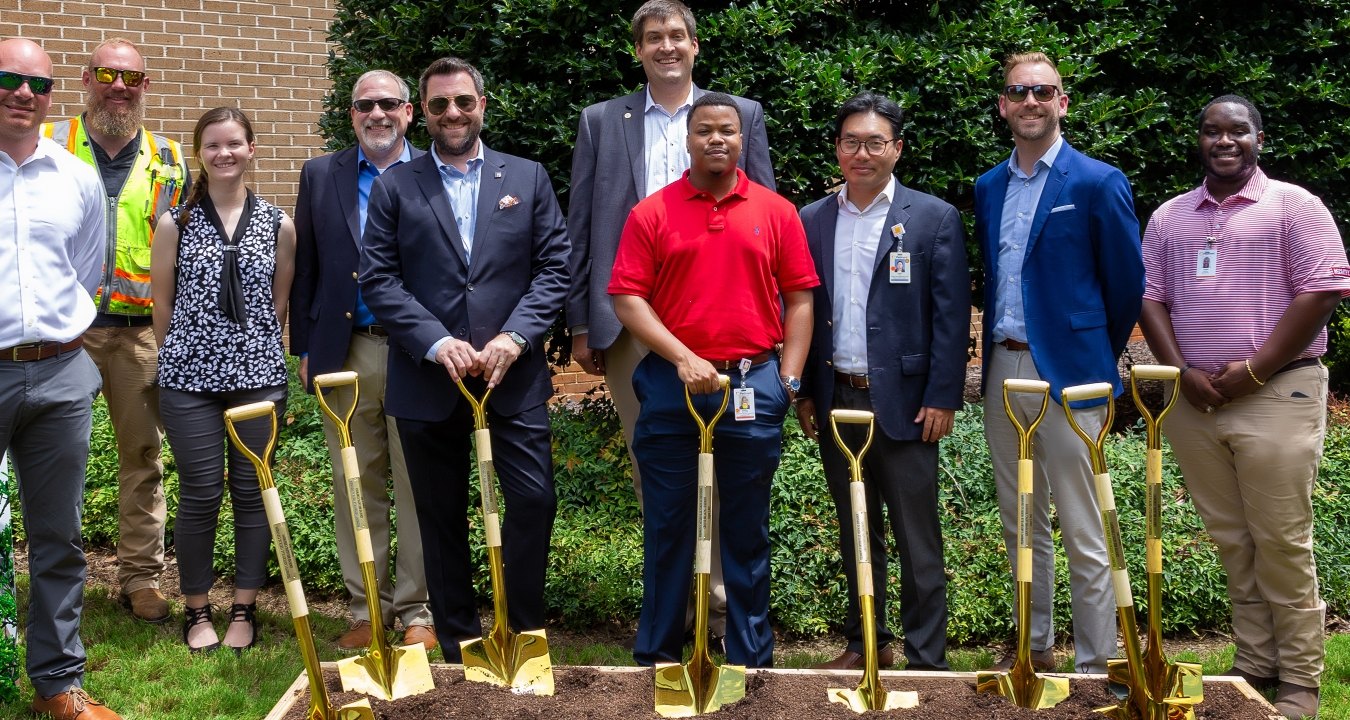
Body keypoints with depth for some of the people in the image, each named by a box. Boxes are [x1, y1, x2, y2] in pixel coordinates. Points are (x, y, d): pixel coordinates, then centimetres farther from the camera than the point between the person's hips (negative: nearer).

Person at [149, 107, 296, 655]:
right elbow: (162, 302, 7)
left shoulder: (277, 224, 4)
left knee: (253, 491, 6)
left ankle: (245, 607, 21)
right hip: (190, 377, -1)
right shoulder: (176, 223, 0)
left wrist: (255, 346, 10)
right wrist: (180, 356, 10)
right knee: (200, 495, 3)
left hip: (259, 373, 1)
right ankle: (196, 610, 21)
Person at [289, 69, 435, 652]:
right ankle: (367, 608, 21)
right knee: (356, 487, 9)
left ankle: (417, 609, 17)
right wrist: (306, 350, 5)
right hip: (346, 353, 2)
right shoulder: (320, 176, 9)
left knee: (417, 486, 5)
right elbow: (305, 270, 9)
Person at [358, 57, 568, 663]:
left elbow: (554, 267, 3)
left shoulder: (528, 178, 9)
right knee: (441, 518, 8)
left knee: (534, 501, -6)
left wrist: (514, 337, -11)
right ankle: (459, 649, 22)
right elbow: (379, 279, -1)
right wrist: (436, 343, -13)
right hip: (427, 380, 0)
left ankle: (524, 634, 13)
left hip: (514, 375, 0)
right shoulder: (395, 187, 6)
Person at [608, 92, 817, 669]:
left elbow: (799, 299, 6)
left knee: (747, 528, 10)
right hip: (671, 385, 0)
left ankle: (751, 658, 22)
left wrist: (788, 380, -2)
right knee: (667, 524, 8)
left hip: (754, 385, 1)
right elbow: (627, 298, -3)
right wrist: (683, 358, -14)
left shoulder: (776, 212, 6)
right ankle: (657, 655, 21)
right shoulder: (652, 213, 2)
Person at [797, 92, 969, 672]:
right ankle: (866, 642, 28)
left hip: (903, 401, -4)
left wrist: (942, 398, -10)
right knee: (855, 533, 15)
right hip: (835, 400, 4)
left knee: (917, 540, 2)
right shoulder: (811, 220, 8)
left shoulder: (934, 218, -2)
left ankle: (926, 659, 12)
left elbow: (951, 315, -5)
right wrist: (804, 393, 6)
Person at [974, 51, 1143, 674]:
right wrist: (994, 350, 14)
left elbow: (1127, 283, -2)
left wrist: (1098, 357, 5)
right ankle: (1034, 646, 29)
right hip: (1003, 371, 6)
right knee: (1020, 526, 15)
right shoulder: (987, 188, 11)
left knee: (1083, 534, -1)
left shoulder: (1097, 183, -6)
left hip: (1067, 374, -6)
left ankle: (1096, 664, 11)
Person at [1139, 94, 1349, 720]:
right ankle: (1254, 664, 18)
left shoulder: (1292, 205, 2)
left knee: (1281, 543, -2)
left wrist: (1251, 371, -12)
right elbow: (1151, 299, 10)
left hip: (1276, 395, -4)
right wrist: (1183, 373, -4)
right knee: (1232, 542, 8)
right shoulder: (1168, 217, 14)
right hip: (1193, 401, 4)